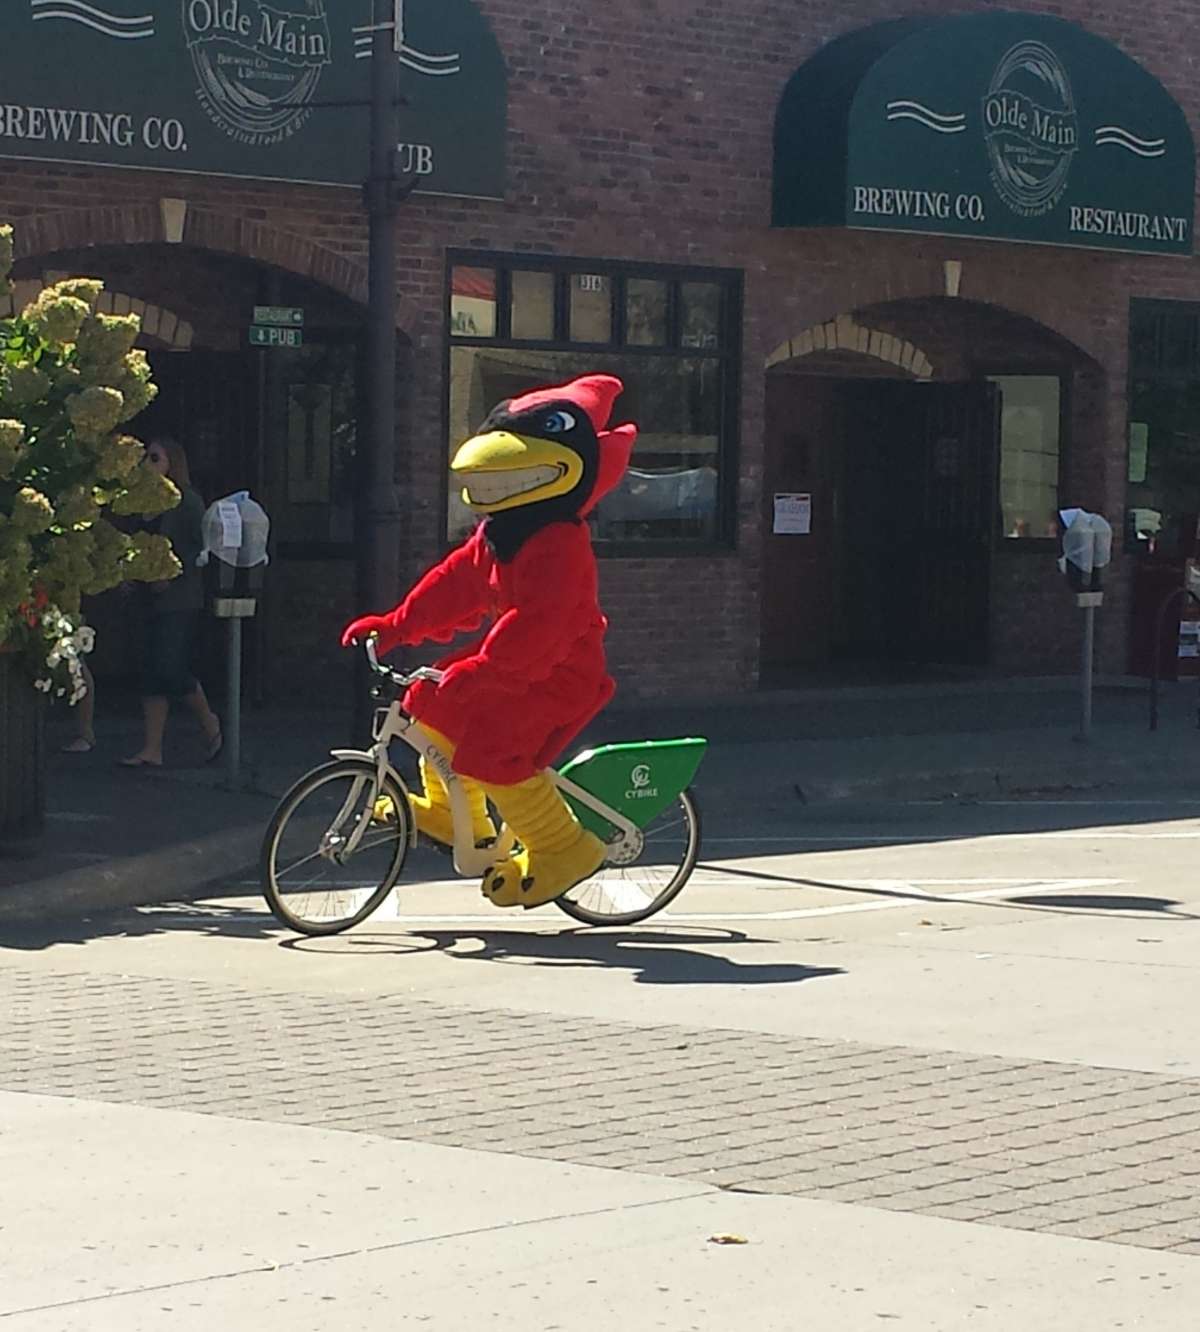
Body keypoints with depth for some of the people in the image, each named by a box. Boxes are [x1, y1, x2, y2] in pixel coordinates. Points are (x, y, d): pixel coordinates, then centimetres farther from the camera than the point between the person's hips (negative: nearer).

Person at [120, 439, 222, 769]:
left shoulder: (188, 502, -7)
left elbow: (203, 548, -12)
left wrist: (173, 575, -17)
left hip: (182, 601, -8)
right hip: (156, 601, 8)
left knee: (172, 668, -14)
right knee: (152, 672, 2)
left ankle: (209, 722, 10)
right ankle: (152, 750, 1)